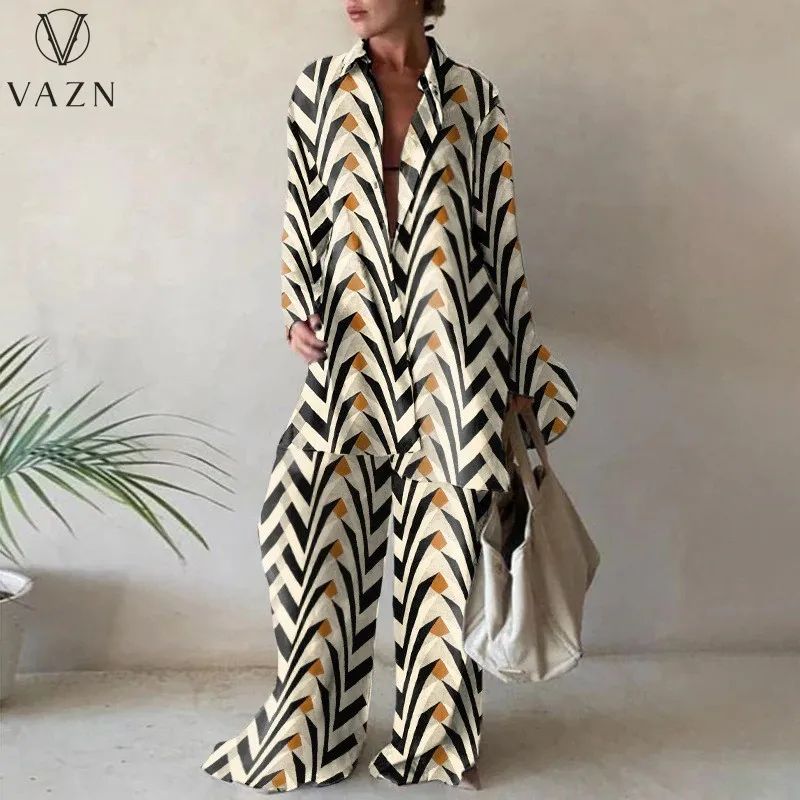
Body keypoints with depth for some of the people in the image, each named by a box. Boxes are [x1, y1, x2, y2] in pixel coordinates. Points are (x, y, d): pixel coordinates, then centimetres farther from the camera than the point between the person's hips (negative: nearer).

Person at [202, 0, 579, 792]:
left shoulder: (473, 95, 7)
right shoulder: (319, 87, 9)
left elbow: (498, 232, 6)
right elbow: (301, 212, 9)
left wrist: (521, 372, 5)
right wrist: (297, 308, -9)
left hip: (449, 351, 0)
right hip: (352, 348, 1)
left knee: (443, 532, 4)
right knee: (323, 523, -2)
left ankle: (439, 732, 21)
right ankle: (307, 728, 16)